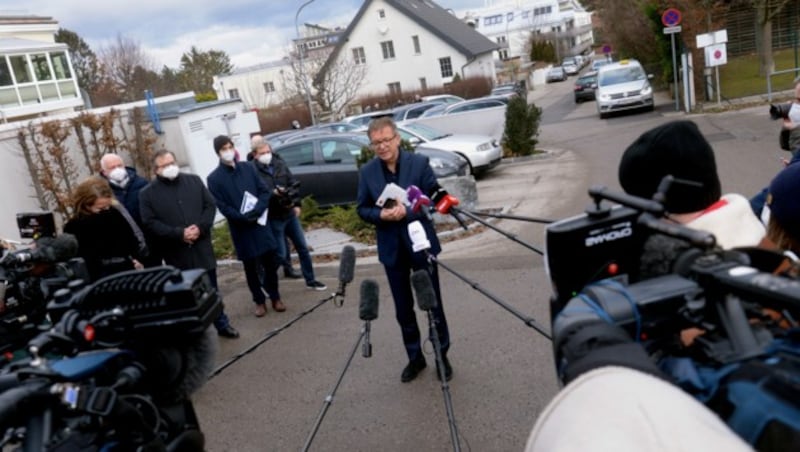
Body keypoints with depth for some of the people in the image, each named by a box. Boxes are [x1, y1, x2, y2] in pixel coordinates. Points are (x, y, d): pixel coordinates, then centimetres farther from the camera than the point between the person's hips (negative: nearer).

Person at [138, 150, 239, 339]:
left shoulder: (194, 181, 6)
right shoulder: (147, 193, -3)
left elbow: (210, 205, 4)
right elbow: (150, 223, -10)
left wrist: (200, 227, -13)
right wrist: (179, 234, -19)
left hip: (202, 248, 2)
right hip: (176, 254, -2)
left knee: (212, 290, 14)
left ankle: (222, 324, 29)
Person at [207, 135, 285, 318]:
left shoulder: (248, 168, 5)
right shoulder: (214, 178, -4)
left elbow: (265, 191, 3)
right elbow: (223, 207, -9)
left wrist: (256, 211, -15)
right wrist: (245, 218, -19)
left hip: (260, 224, 2)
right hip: (240, 229, -2)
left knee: (271, 262, 7)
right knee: (250, 267, 8)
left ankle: (275, 296, 25)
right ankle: (259, 300, 24)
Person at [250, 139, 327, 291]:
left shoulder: (280, 164, 4)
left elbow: (293, 184, 11)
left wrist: (296, 204, 6)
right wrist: (273, 193, -33)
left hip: (290, 213, 6)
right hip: (273, 218, -6)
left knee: (302, 247, 12)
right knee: (280, 254, -2)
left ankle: (310, 280, 26)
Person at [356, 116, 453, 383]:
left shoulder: (419, 163, -8)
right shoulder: (367, 172, 0)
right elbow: (362, 209, 4)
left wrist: (408, 212, -24)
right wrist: (381, 214, -17)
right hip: (392, 250, 3)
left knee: (433, 304, 8)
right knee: (403, 309, 13)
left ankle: (442, 356, 26)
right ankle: (415, 357, 30)